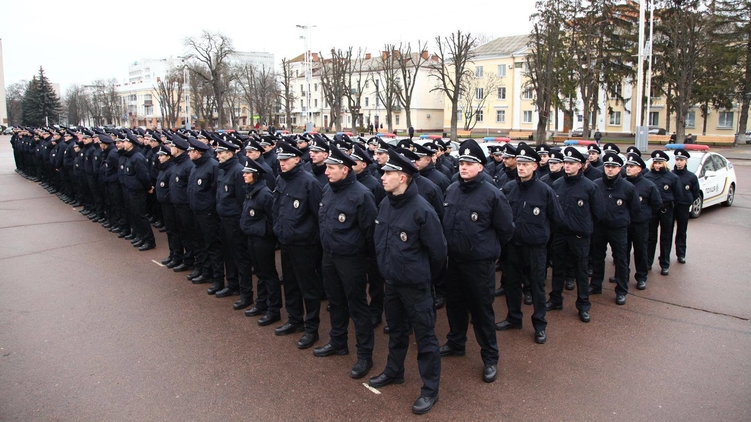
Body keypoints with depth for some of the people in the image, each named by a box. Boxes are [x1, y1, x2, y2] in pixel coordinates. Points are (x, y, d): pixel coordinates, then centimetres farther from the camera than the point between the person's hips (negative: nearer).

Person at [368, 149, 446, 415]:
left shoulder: (422, 210, -22)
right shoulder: (384, 205, 0)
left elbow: (438, 250, -14)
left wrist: (424, 274, 0)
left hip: (415, 284, -7)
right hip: (391, 281, 7)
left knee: (424, 335, 6)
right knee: (396, 329, 24)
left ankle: (430, 390, 21)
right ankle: (393, 372, 44)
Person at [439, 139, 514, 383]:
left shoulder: (492, 194, -15)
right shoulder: (451, 190, 2)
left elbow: (506, 229, -5)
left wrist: (490, 247, 4)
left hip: (480, 263, -5)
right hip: (453, 259, 6)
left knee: (481, 309, 4)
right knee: (454, 303, 19)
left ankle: (490, 358, 20)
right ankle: (455, 343, 40)